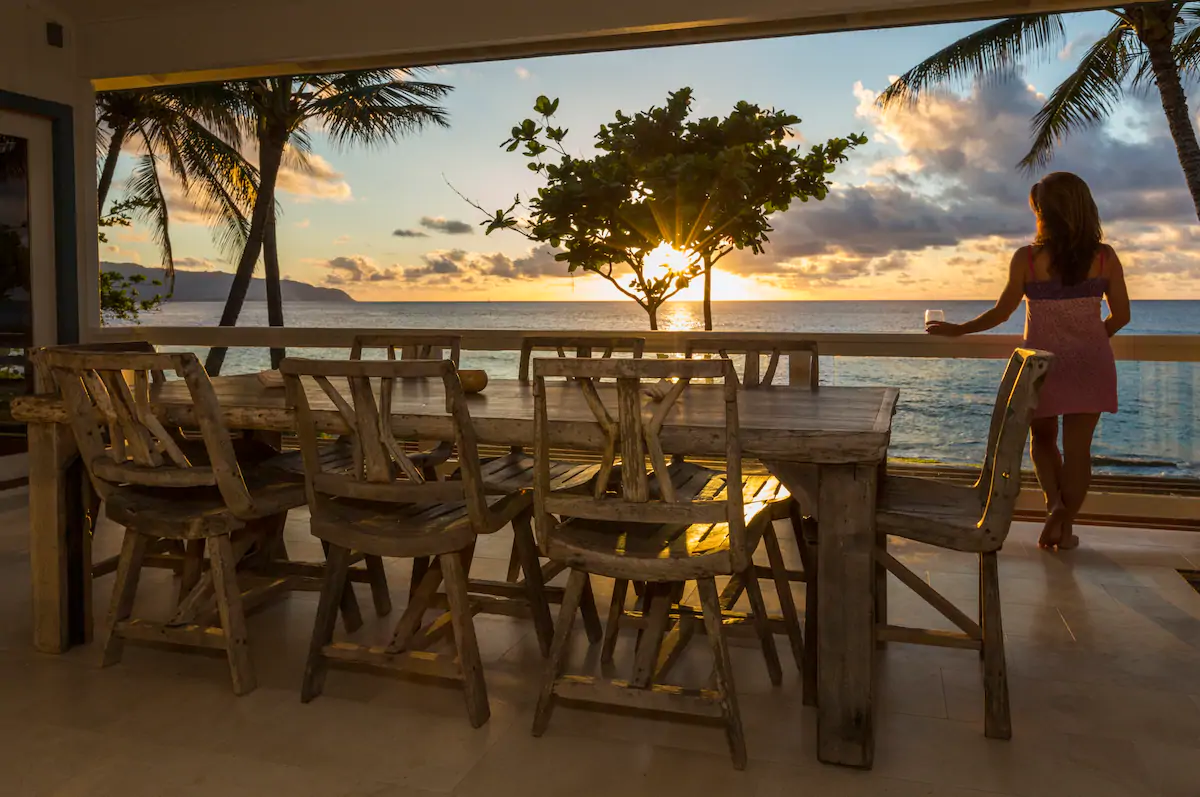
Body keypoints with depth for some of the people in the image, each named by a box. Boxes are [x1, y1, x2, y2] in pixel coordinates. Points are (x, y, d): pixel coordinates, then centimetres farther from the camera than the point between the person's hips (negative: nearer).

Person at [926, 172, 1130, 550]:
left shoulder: (1027, 258, -12)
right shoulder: (1105, 257, -6)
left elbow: (1000, 313, -4)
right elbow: (1120, 316, 2)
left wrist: (956, 330, 9)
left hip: (1044, 362, -1)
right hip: (1091, 364, 1)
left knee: (1043, 439, 20)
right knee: (1077, 448, 9)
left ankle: (1054, 504, -2)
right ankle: (1065, 526, 14)